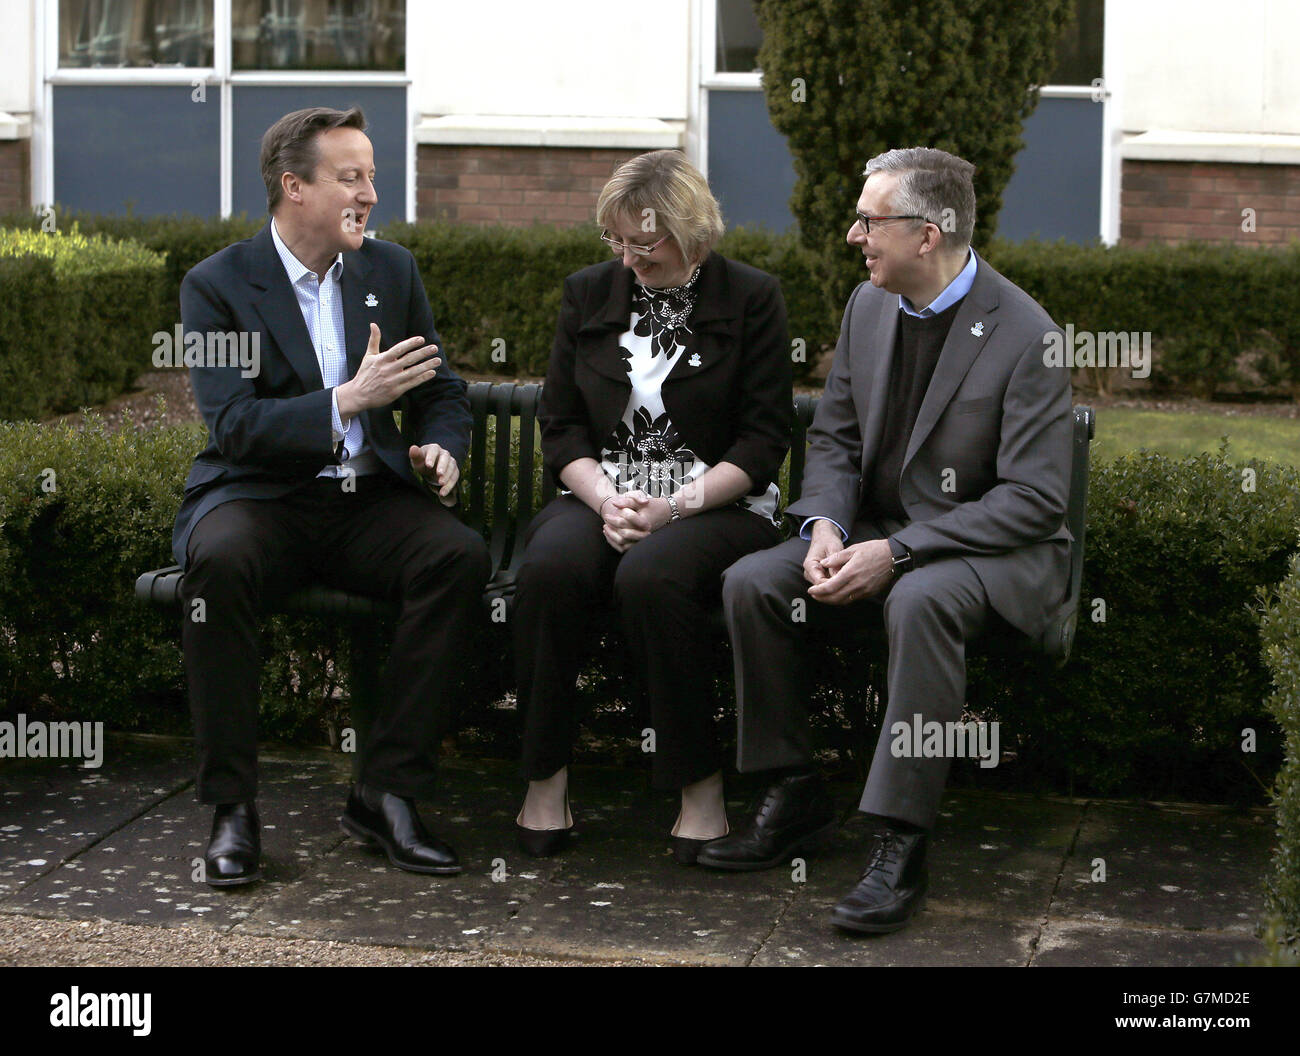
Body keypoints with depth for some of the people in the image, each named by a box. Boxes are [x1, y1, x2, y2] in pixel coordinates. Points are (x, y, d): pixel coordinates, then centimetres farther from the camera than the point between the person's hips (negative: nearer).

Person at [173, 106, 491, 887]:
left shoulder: (392, 271, 12)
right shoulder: (217, 285, -2)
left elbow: (443, 392, 17)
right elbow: (232, 425, -14)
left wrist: (440, 448, -6)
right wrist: (348, 400, -25)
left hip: (367, 500, 4)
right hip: (258, 498, -3)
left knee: (462, 554, -27)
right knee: (220, 559, -37)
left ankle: (388, 792, -21)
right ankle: (233, 806, -26)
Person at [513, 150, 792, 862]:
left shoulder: (751, 299, 2)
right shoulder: (588, 293, 12)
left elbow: (762, 441, -3)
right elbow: (560, 428, 10)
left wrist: (674, 506, -16)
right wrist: (606, 501, -10)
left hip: (715, 504, -3)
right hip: (601, 498, 3)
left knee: (652, 575, -36)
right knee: (552, 565, -32)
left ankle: (699, 785, -23)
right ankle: (545, 778, -20)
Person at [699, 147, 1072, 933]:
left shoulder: (1025, 335, -18)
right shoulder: (869, 306, 4)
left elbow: (1034, 498, -20)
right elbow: (833, 435, 12)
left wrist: (896, 553, -25)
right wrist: (827, 526, -10)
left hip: (995, 546, -7)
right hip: (880, 531, 7)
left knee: (920, 600, -38)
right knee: (751, 583, -15)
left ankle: (901, 845, -31)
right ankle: (795, 801, -2)